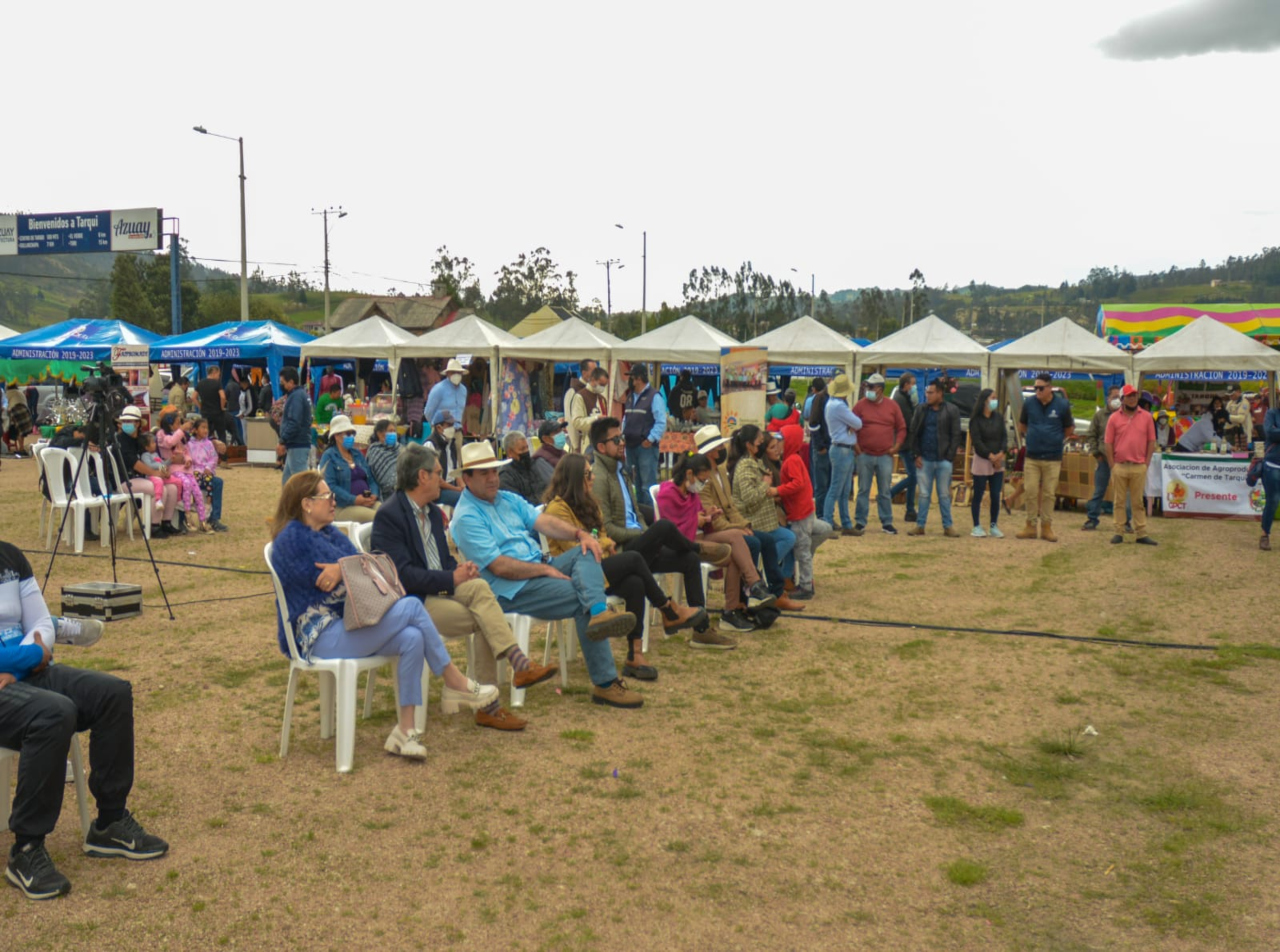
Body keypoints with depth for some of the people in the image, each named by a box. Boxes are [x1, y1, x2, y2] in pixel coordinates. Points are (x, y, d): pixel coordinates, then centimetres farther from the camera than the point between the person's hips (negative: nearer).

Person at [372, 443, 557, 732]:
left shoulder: (433, 512, 17)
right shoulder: (388, 515, -11)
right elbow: (403, 575, -19)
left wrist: (460, 568, -3)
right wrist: (452, 578, -20)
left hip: (440, 589, 7)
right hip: (412, 602, -7)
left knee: (479, 586, -24)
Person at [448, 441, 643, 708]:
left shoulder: (508, 499, 18)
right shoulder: (466, 517, -10)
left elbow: (543, 521, 7)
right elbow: (499, 567, -19)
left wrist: (580, 534, -12)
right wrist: (546, 569, -17)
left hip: (540, 569, 8)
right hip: (511, 590, -8)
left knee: (587, 552, -16)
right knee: (581, 598, -23)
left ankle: (599, 611, -42)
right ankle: (605, 684, -23)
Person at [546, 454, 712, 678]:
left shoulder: (586, 501, 20)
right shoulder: (557, 508, -9)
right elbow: (576, 550, -15)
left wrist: (608, 544, 1)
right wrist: (605, 545, -4)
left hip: (602, 562, 9)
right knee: (634, 558, -29)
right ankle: (670, 612, -17)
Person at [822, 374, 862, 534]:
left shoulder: (831, 403, 13)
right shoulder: (838, 406, -18)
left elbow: (853, 423, 15)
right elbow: (858, 424, -13)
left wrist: (852, 425, -7)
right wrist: (853, 425, 9)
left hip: (846, 450, 10)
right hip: (842, 450, -10)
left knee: (845, 491, 13)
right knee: (835, 490, -8)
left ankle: (846, 525, 18)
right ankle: (827, 525, -6)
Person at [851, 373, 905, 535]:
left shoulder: (892, 406, 6)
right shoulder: (860, 405, 2)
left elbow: (902, 428, 10)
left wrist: (896, 446, 0)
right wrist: (855, 446, -4)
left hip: (885, 456, 1)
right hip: (864, 455, -1)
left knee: (885, 492, 6)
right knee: (863, 490, 4)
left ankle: (887, 523, 13)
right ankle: (860, 522, 10)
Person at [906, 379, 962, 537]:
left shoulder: (952, 410, 0)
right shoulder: (921, 410, 7)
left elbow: (955, 435, -1)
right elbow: (913, 433, 8)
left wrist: (949, 457, -8)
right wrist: (916, 455, -1)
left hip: (943, 460, -2)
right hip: (924, 459, 2)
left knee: (944, 495, 6)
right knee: (923, 494, 6)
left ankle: (948, 526, 13)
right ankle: (920, 526, 11)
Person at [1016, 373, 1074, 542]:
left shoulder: (1062, 405, -3)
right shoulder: (1029, 404, 1)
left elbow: (1069, 429, 9)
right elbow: (1022, 426, 16)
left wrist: (1058, 440, 8)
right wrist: (1032, 437, 9)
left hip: (1053, 458, -1)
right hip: (1032, 457, 1)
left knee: (1049, 494, 4)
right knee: (1031, 492, 2)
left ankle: (1047, 527, 12)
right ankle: (1030, 526, 11)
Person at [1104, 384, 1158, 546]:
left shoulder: (1146, 417, 5)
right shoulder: (1114, 418, 3)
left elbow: (1151, 442, 6)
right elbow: (1108, 443, 2)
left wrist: (1146, 463, 0)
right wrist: (1112, 466, -3)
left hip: (1139, 467, 0)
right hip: (1119, 466, 0)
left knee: (1138, 502, 5)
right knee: (1119, 501, 5)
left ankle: (1141, 534, 7)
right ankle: (1119, 533, 10)